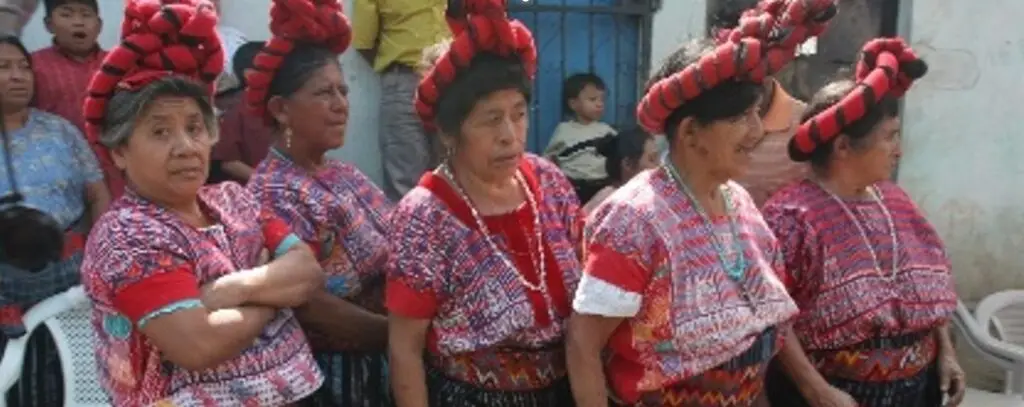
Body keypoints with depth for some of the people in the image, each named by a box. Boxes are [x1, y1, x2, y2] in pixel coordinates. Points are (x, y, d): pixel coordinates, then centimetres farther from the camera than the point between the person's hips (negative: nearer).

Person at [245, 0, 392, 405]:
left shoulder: (345, 175, 6)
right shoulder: (274, 194, -18)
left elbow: (394, 257, 7)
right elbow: (309, 306, -23)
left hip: (381, 361, 8)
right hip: (335, 372, -8)